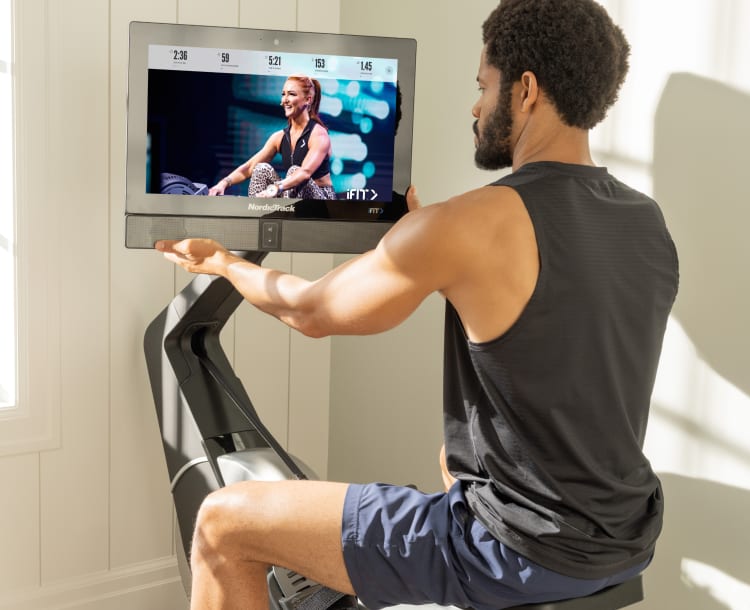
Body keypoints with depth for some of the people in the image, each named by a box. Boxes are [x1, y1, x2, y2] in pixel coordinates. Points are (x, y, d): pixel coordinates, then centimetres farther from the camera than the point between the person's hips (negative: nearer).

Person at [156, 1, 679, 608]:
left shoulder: (472, 224, -20)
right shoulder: (649, 222, 1)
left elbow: (310, 311, -6)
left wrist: (220, 260, 12)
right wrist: (418, 228, 28)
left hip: (521, 556, -8)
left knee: (223, 524, 1)